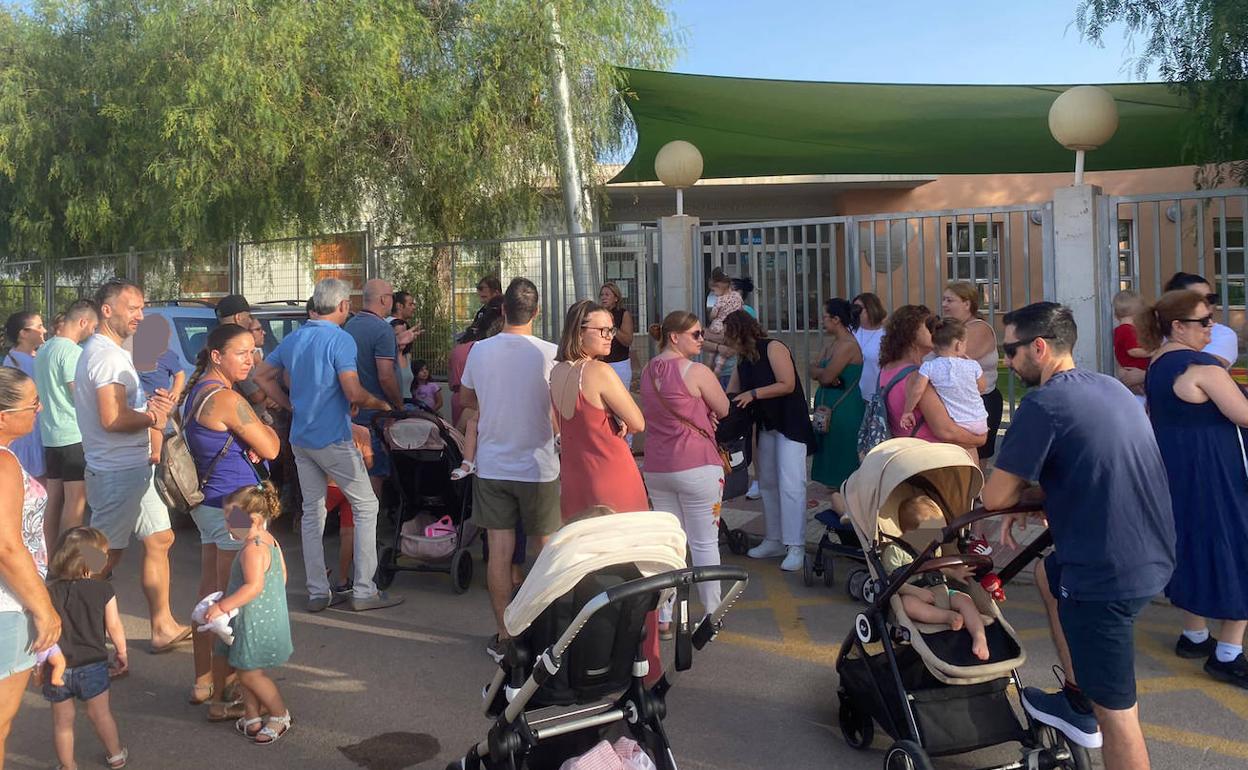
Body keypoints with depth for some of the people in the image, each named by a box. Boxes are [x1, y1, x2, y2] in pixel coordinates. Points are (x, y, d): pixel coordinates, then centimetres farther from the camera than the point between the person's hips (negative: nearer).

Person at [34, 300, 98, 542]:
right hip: (74, 436, -9)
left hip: (51, 436, 9)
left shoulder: (45, 349, 15)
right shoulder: (71, 351, -15)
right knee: (75, 503, -5)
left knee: (54, 501, 13)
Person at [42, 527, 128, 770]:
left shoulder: (49, 592, -7)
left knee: (62, 720, 14)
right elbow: (114, 627, -4)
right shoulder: (103, 590, -10)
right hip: (92, 665, -1)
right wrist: (122, 653, 12)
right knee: (100, 713, 17)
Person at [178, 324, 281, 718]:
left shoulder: (197, 391, 11)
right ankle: (221, 698, 4)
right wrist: (266, 429, 7)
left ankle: (203, 682, 29)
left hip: (207, 504, 10)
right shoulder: (226, 398, -19)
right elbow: (270, 448, -14)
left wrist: (249, 441, -1)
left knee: (209, 594, 18)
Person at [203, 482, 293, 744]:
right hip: (270, 614, 10)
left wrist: (222, 606, -31)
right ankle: (252, 717, 27)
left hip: (255, 622, -10)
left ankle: (280, 715, 16)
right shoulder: (270, 542, 7)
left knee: (250, 674, 2)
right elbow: (282, 576, 16)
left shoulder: (252, 549, -24)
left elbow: (254, 585, -33)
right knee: (246, 670, 18)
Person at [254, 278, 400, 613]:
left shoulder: (292, 339, 9)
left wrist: (292, 406, 17)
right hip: (333, 438, -7)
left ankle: (317, 592, 16)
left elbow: (262, 376, 17)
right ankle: (363, 591, 2)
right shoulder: (340, 340, -14)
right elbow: (354, 393, -21)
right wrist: (381, 404, -3)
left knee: (312, 512, 12)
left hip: (300, 437, 7)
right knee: (366, 506, 2)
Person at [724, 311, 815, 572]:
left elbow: (788, 384, -21)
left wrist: (753, 394, -21)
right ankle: (775, 540, 20)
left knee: (790, 485, -13)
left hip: (791, 425, -9)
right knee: (767, 483, 11)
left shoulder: (773, 348, -14)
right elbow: (731, 393, 13)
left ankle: (796, 547, -11)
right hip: (766, 426, 9)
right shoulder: (743, 360, 10)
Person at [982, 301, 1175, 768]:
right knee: (1049, 572, 32)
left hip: (1107, 574, -9)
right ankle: (1077, 703, 36)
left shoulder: (1042, 404, -17)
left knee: (1115, 711, 3)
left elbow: (995, 497, -15)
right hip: (1152, 554, 9)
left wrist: (1024, 495, 5)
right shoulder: (1110, 387, 10)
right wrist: (1037, 496, 10)